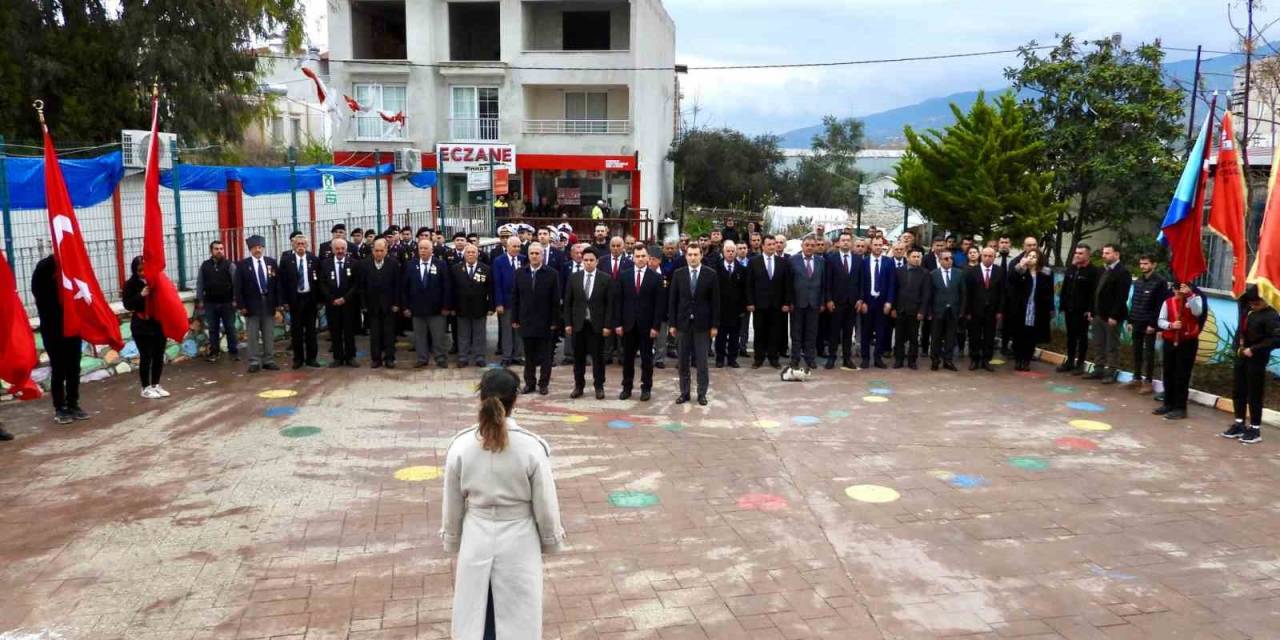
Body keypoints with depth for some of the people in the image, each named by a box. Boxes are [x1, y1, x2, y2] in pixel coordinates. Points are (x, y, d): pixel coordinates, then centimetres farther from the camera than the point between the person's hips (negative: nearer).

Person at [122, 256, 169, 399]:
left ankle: (155, 385, 23)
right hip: (141, 327, -3)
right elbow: (127, 304, -8)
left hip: (159, 324, 3)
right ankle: (146, 388, 12)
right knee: (146, 357, 1)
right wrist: (141, 295, -20)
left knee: (159, 356, 9)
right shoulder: (131, 284, -3)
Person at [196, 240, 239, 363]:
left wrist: (235, 300, -9)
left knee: (230, 328, 5)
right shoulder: (205, 266, 4)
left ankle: (234, 352, 12)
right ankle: (214, 353, 17)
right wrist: (200, 301, 3)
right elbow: (200, 284, 7)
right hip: (210, 303, 2)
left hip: (227, 303, -2)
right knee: (213, 329, 9)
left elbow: (236, 283, -5)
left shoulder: (229, 265, -3)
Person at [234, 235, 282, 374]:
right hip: (251, 304, -3)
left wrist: (278, 303, 2)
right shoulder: (243, 265, -2)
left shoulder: (271, 262, 7)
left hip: (269, 303, 3)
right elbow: (238, 287, -3)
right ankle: (254, 362, 6)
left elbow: (277, 283, 7)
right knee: (252, 335, 1)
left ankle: (268, 361, 14)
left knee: (269, 335, 7)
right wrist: (241, 305, -9)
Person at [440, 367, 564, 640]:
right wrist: (551, 543, 9)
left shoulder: (460, 446, -11)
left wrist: (452, 545, 15)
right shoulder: (532, 447, -17)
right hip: (519, 545, -2)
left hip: (477, 543, 2)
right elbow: (545, 506, -8)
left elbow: (452, 506, -1)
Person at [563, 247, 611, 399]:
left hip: (597, 325, -2)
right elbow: (568, 303, 5)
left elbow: (610, 304, -4)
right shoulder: (574, 278, 3)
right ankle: (578, 386, 19)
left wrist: (608, 325, -9)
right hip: (578, 324, 2)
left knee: (598, 357, 4)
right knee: (578, 357, 9)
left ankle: (599, 387, 15)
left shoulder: (606, 279, -3)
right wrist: (568, 323, 0)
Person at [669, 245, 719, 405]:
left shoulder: (710, 274, -2)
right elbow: (673, 300, 4)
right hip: (683, 323, 2)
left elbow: (715, 301, -1)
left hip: (702, 324, -2)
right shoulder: (678, 274, 2)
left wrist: (714, 325, -4)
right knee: (683, 362, 8)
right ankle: (684, 393, 16)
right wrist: (672, 324, -1)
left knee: (702, 362, 3)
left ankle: (702, 394, 12)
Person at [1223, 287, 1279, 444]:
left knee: (1254, 395, 0)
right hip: (1241, 356, 7)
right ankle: (1239, 424, 24)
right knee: (1238, 391, 13)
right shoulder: (1247, 310, 4)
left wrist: (1254, 349, -21)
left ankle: (1255, 429, 10)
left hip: (1256, 360, -7)